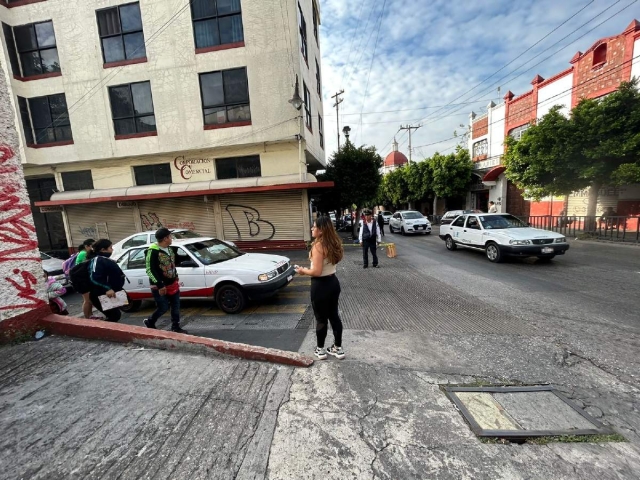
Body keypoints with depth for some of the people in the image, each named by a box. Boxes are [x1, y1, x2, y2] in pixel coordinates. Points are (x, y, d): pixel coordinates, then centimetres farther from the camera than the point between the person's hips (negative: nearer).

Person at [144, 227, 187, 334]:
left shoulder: (169, 249, 6)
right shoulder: (153, 251, -19)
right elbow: (150, 270, -21)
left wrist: (176, 277, 17)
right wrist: (160, 285, -22)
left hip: (172, 284, 8)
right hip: (159, 286, -8)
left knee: (176, 306, 10)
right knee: (164, 307, 1)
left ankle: (175, 327, 23)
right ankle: (149, 322, 29)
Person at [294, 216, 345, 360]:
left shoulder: (318, 246, -22)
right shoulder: (333, 244, 3)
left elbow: (317, 272, -24)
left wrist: (303, 271, -7)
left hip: (321, 285, -8)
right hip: (333, 282, 8)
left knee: (321, 318, 9)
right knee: (334, 316, 17)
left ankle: (320, 349, 28)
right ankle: (338, 348, 29)